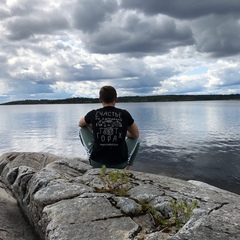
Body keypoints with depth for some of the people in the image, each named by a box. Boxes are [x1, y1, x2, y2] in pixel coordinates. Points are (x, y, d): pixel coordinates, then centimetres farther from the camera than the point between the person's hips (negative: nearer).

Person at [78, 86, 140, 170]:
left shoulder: (93, 114, -2)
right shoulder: (124, 114, -4)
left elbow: (80, 124, 21)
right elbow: (136, 134, 11)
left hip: (97, 163, 1)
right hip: (120, 164, 0)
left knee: (83, 129, 21)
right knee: (136, 138, 28)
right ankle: (127, 168, 20)